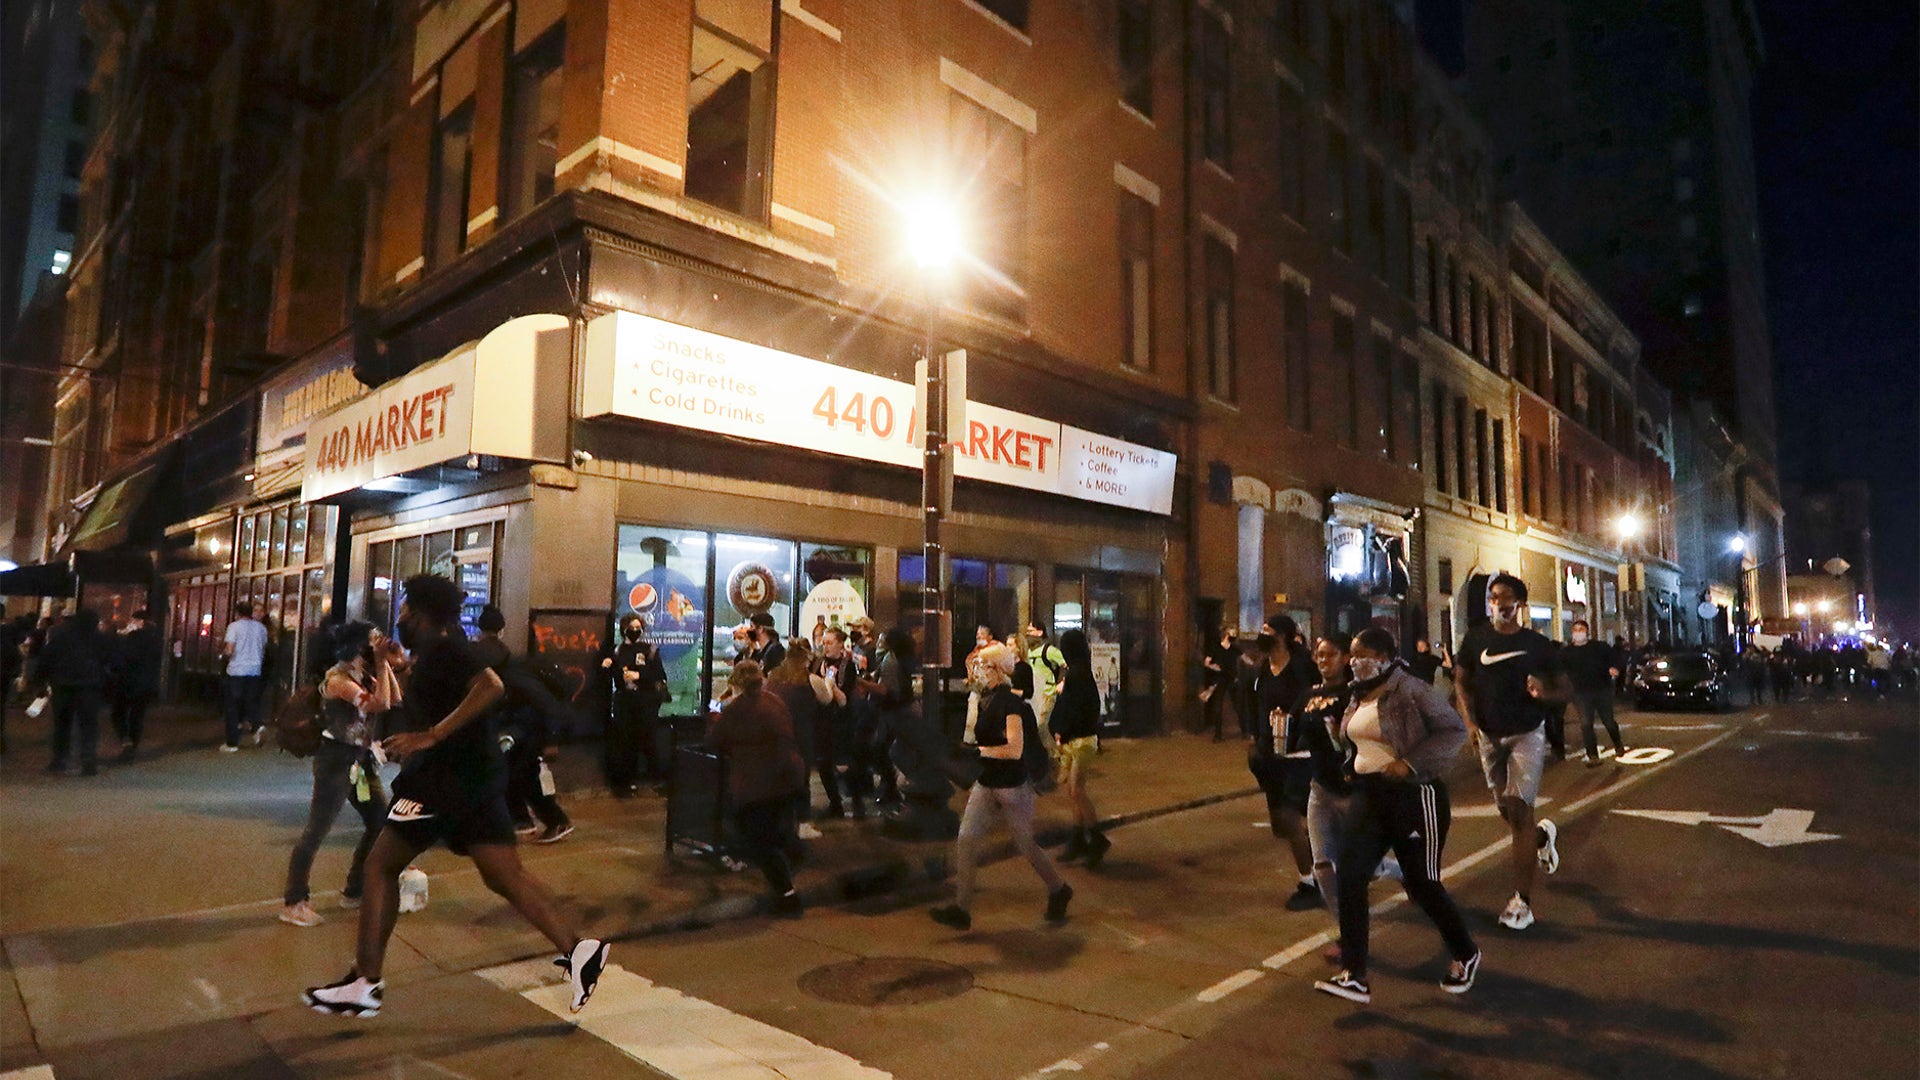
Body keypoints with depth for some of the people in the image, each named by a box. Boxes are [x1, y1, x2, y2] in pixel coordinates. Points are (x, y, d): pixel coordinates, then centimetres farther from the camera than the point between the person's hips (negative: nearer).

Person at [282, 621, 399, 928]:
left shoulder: (363, 675, 10)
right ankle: (294, 903, 5)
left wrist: (385, 664, 1)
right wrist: (382, 664, -21)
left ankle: (354, 891, 24)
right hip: (337, 759, -9)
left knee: (382, 822, 10)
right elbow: (380, 704, -26)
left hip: (361, 759, 9)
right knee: (317, 830, -6)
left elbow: (395, 700, 5)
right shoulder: (338, 678, -15)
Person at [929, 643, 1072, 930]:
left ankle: (1059, 890, 32)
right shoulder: (987, 701, 8)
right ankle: (961, 909, 5)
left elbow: (1015, 750, -26)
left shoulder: (1010, 702, -19)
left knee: (1026, 844, 8)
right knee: (965, 841, -1)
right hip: (987, 783, 8)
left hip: (1013, 785, -8)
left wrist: (978, 750, -21)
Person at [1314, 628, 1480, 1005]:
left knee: (1422, 884, 5)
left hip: (1414, 796, -7)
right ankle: (1354, 976, -3)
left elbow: (1455, 730, -17)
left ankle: (1466, 956, 35)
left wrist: (1411, 764, -24)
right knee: (1349, 873, -6)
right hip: (1369, 794, 7)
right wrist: (1356, 769, 10)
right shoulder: (1357, 697, 9)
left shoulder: (1411, 690, -15)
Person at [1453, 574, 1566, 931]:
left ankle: (1522, 899, -4)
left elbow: (1563, 689, 2)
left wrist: (1544, 693, -21)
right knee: (1506, 810, 13)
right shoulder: (1476, 639, 1)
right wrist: (1470, 722, -8)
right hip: (1489, 736, 3)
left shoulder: (1538, 644, -3)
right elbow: (1462, 684, 6)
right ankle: (1542, 834, 50)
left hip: (1527, 734, -3)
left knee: (1519, 808, -11)